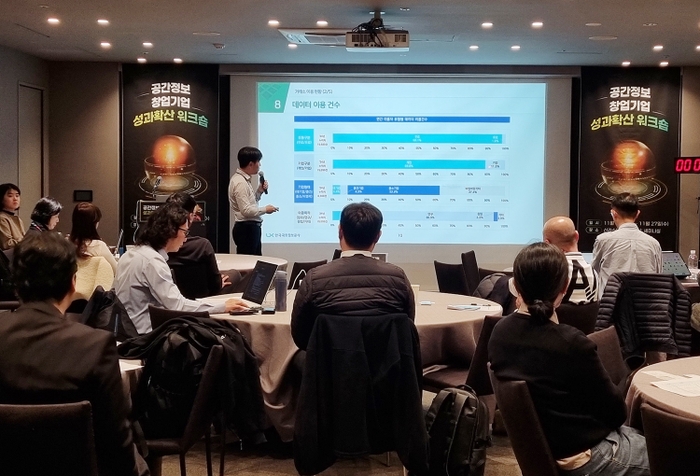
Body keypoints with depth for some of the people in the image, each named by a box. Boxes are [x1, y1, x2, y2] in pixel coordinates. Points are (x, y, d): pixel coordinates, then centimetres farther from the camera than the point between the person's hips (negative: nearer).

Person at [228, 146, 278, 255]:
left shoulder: (244, 180, 13)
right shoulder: (240, 183, -18)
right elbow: (246, 210, -25)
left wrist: (260, 190, 9)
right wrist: (265, 209, -13)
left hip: (251, 228, 11)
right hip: (246, 229, -11)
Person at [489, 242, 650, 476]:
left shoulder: (500, 332, -7)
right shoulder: (571, 342, -28)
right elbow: (616, 411, -13)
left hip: (538, 447, 8)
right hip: (582, 457, -8)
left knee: (638, 435, 28)